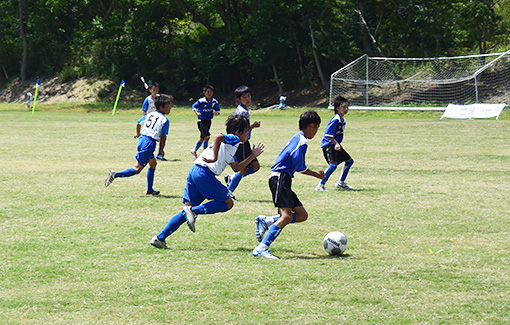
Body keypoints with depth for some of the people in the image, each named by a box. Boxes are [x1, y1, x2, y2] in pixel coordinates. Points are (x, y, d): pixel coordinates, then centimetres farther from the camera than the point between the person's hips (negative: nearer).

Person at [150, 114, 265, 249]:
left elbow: (236, 167, 37)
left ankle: (160, 238, 2)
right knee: (228, 203, 0)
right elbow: (218, 137, -20)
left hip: (194, 172, 9)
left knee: (188, 211, 9)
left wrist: (253, 156, 37)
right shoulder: (234, 139, 2)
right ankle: (193, 211, -13)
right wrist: (214, 158, -20)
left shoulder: (230, 144, 31)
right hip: (205, 172, -9)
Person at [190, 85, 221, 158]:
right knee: (207, 136, -19)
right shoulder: (201, 101, -13)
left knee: (202, 138, 16)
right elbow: (194, 106, -3)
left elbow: (217, 111, 1)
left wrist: (216, 113, -22)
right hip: (201, 121, -6)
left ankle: (194, 150, 35)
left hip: (208, 121, 6)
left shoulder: (214, 102, -2)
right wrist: (196, 113, -20)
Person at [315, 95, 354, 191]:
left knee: (349, 161, 15)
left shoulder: (343, 120, 10)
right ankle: (320, 185, -14)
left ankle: (341, 183, 25)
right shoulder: (336, 120, -19)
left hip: (336, 145, 10)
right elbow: (328, 135, -21)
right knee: (333, 165, -22)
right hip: (328, 144, -10)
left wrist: (338, 144, 19)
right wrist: (336, 143, -27)